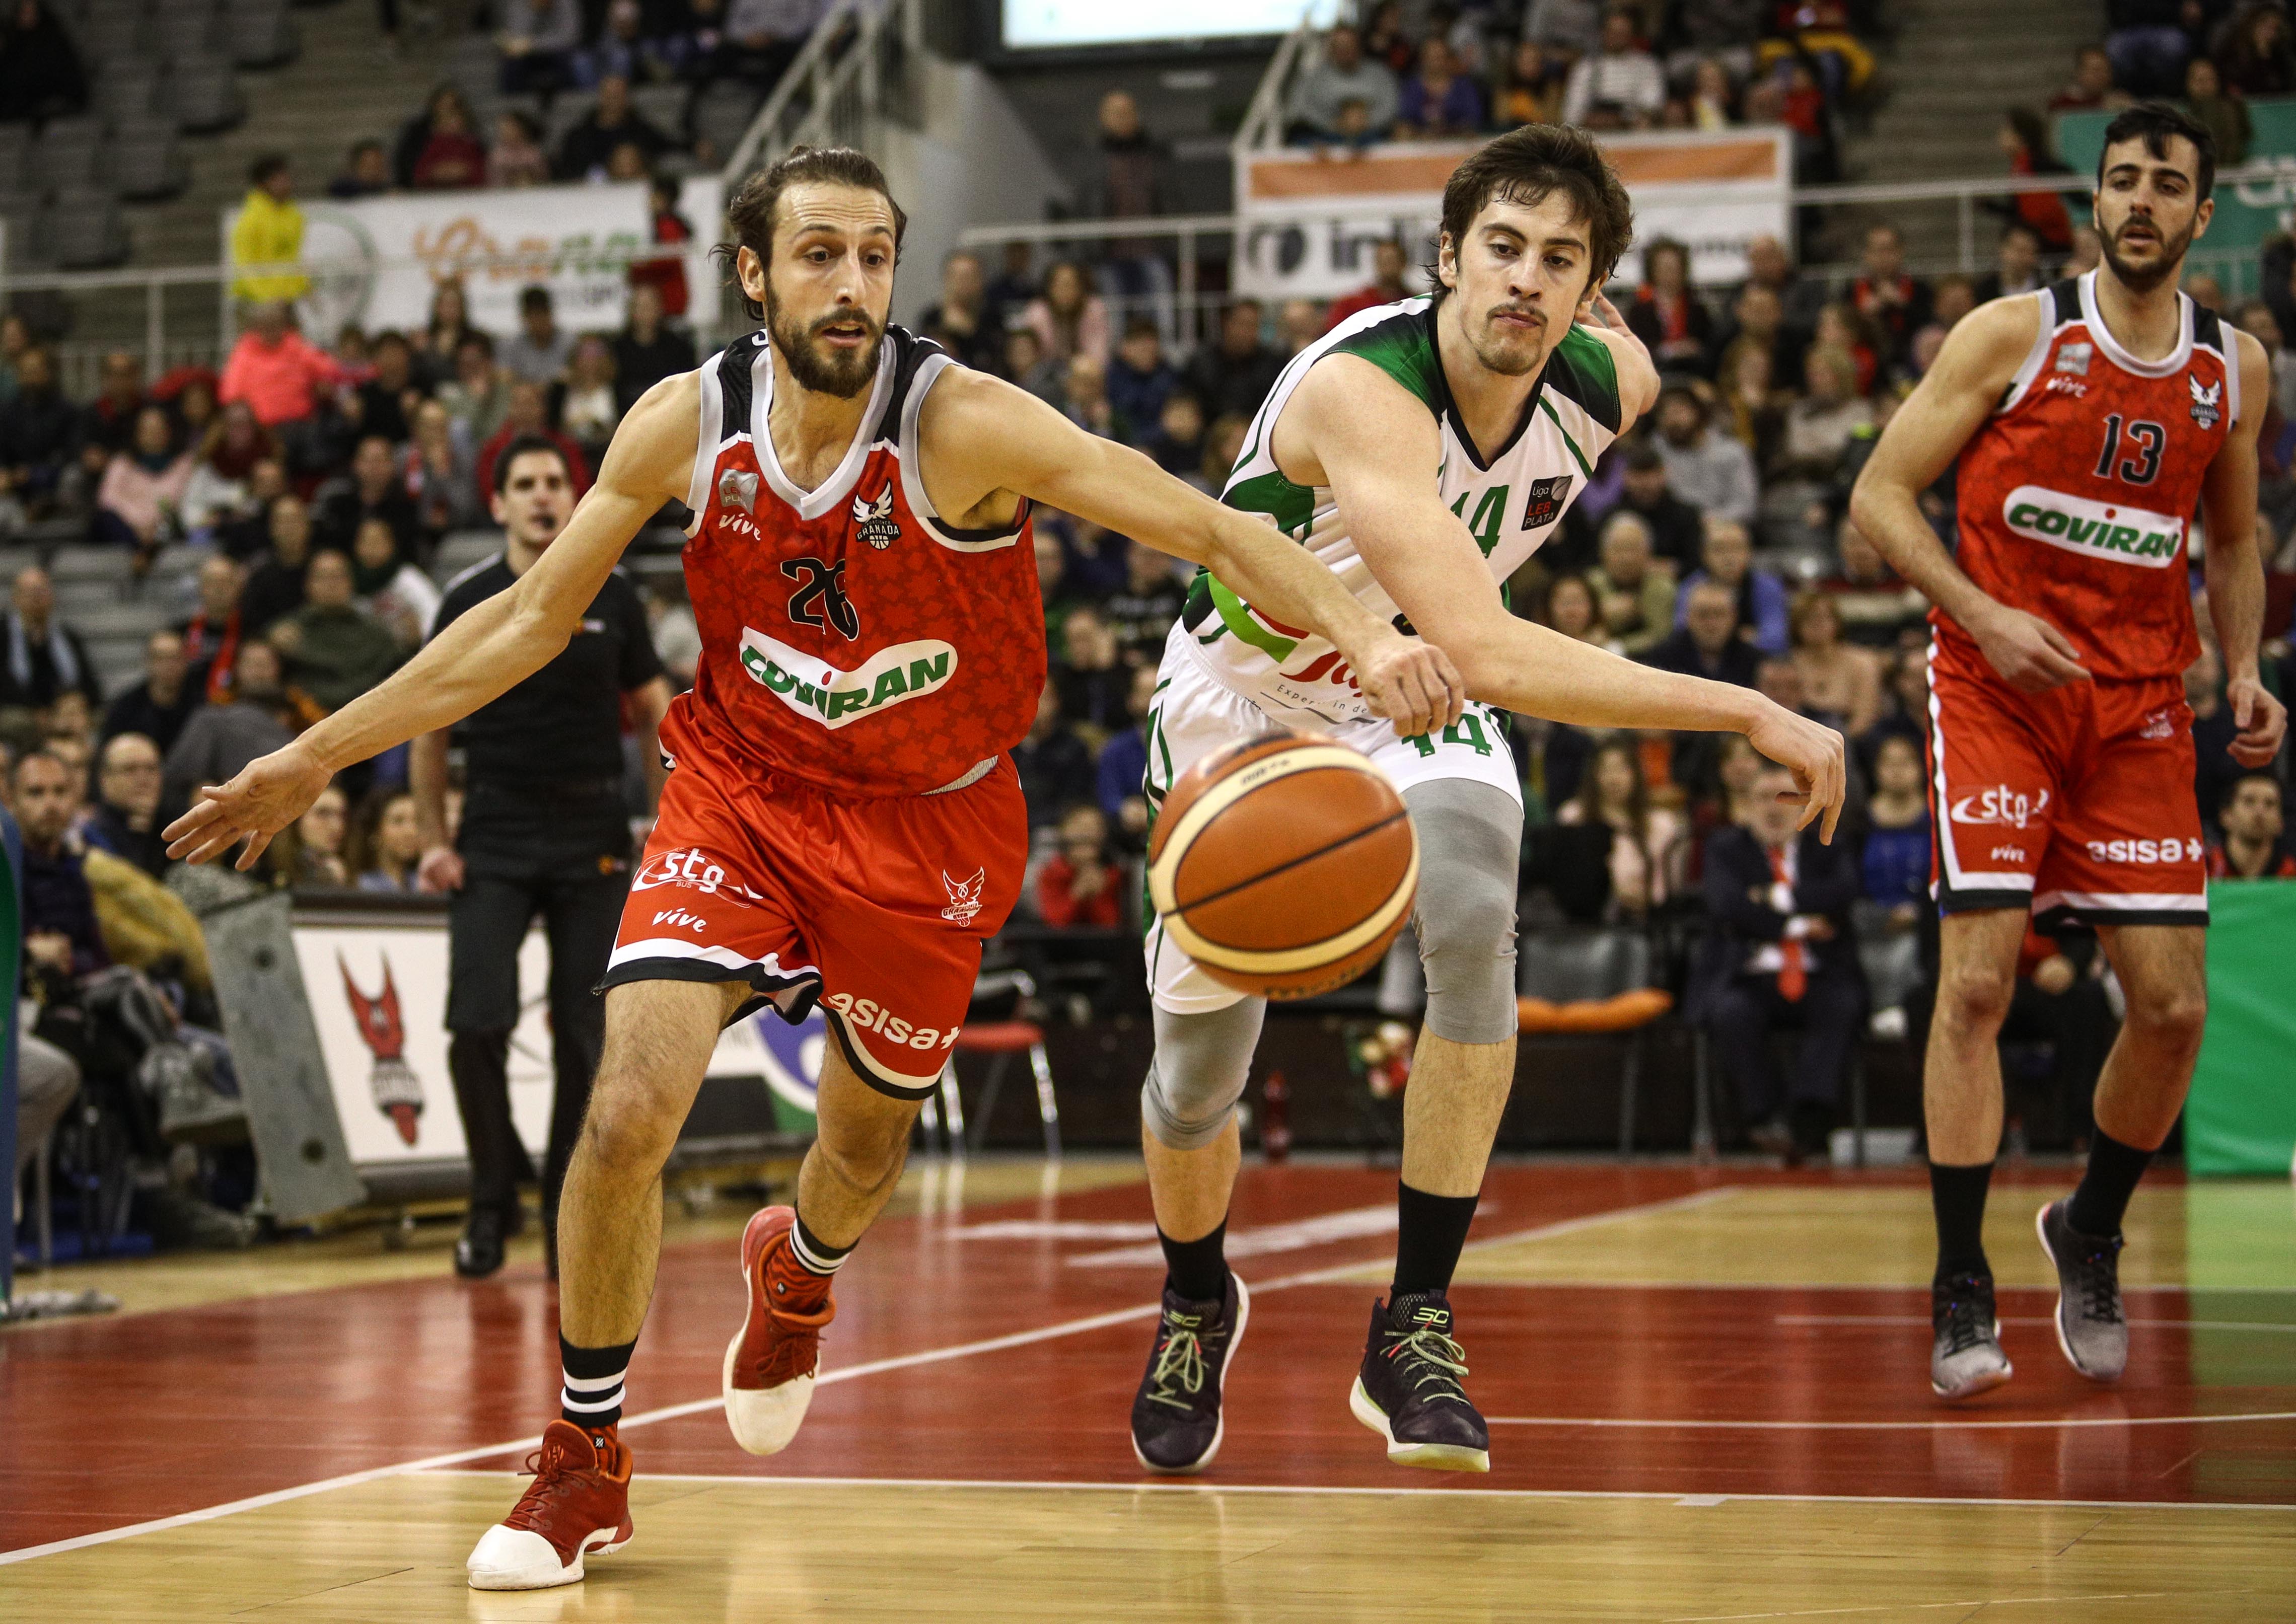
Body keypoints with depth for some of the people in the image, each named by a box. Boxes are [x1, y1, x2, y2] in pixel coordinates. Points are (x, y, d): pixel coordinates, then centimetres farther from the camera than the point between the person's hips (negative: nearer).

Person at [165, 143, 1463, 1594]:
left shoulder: (963, 425, -23)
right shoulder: (685, 426, -13)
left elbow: (1211, 529, -27)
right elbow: (532, 619, 0)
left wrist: (1363, 633, -45)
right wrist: (317, 757, 1)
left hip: (930, 822, -1)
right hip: (744, 789, 1)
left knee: (866, 1142, 16)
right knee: (629, 1111, -17)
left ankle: (797, 1275, 56)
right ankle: (586, 1465, 4)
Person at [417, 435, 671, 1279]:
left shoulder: (612, 594, 3)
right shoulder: (468, 600, 2)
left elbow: (654, 710, 8)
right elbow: (430, 726, 7)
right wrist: (434, 841, -1)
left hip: (591, 837, 1)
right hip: (494, 839, -1)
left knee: (585, 1036, 0)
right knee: (477, 1024, -13)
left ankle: (569, 1212, 13)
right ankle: (493, 1200, 6)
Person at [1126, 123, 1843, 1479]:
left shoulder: (1611, 386, -20)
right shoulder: (1363, 389, -40)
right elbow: (1490, 657, -49)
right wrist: (1750, 715, -47)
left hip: (1419, 708, 3)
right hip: (1247, 701, -3)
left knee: (1475, 921, -29)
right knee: (1199, 1066, 8)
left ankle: (1416, 1327, -21)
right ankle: (1198, 1305, 42)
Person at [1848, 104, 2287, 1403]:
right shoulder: (2015, 334, -6)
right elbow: (1881, 494, -5)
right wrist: (1987, 618, -17)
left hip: (2140, 703, 4)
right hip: (1997, 686, -4)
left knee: (2174, 1006, -1)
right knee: (1978, 978, -13)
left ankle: (2092, 1235, 25)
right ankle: (1963, 1293, -6)